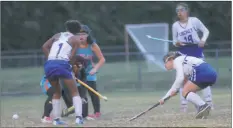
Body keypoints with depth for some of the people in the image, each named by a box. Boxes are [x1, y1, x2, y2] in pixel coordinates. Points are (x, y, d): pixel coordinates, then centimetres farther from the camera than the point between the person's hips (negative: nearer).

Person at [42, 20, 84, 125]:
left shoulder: (57, 35, 24)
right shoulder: (76, 39, 12)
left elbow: (44, 47, 12)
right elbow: (71, 57, 1)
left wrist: (51, 59, 12)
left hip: (49, 64, 4)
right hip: (62, 64, -4)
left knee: (57, 92, 24)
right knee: (75, 92, 8)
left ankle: (56, 119, 17)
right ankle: (78, 117, -9)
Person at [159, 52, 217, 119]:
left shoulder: (176, 60, 7)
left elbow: (180, 78, -9)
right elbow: (175, 86, 38)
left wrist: (174, 90, 5)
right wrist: (164, 98, 41)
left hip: (202, 71, -9)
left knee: (185, 92, -3)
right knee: (188, 92, 20)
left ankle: (203, 106, -24)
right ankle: (203, 108, 0)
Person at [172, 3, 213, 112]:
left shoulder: (194, 21, -5)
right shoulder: (175, 25, 0)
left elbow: (205, 31, 3)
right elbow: (175, 41, 7)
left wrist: (203, 40, -16)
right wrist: (177, 43, -16)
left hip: (197, 51, -1)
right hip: (183, 53, 1)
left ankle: (209, 102, 5)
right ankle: (183, 104, 4)